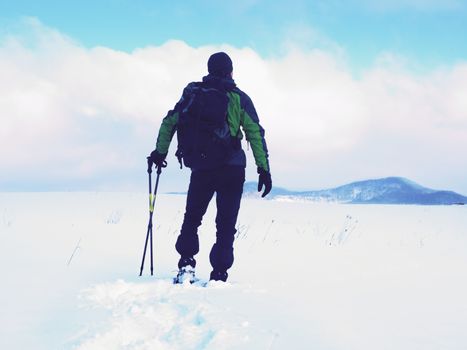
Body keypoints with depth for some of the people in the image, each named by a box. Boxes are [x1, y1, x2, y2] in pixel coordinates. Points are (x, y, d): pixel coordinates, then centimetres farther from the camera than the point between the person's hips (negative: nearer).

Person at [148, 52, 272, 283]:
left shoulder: (192, 93, 6)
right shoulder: (239, 98, 0)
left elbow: (169, 123, 9)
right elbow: (255, 134, -5)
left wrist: (160, 152, 21)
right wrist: (264, 169, -5)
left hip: (200, 168, 2)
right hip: (232, 168, -1)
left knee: (192, 217, 18)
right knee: (226, 224, 5)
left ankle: (186, 262, 2)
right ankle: (219, 274, -1)